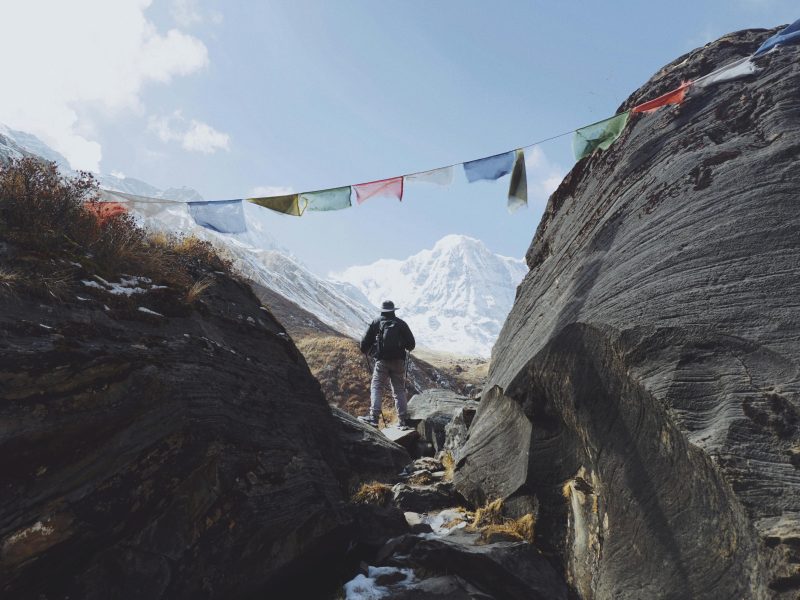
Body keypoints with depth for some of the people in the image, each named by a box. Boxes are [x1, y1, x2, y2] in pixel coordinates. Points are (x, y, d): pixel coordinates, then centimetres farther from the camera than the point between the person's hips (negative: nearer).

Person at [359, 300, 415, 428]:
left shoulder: (376, 323, 2)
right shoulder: (401, 323, 6)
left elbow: (365, 342, 4)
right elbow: (411, 343, 8)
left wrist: (366, 352, 25)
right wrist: (407, 348, 31)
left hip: (382, 361, -2)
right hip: (398, 361, 2)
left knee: (376, 388, 0)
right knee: (399, 390, 9)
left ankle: (374, 416, -13)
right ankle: (403, 420, 8)